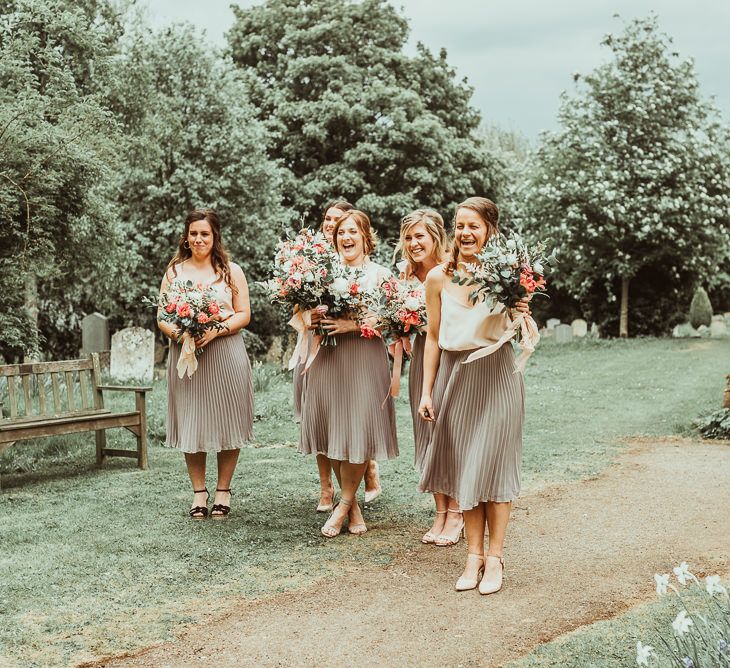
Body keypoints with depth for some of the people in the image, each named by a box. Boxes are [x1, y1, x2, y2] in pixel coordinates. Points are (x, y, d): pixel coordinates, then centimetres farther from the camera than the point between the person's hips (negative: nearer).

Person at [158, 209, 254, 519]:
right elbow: (162, 318, 6)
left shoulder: (231, 271, 7)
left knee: (226, 423, 2)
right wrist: (178, 334, -15)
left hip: (226, 353, -1)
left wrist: (217, 330, -15)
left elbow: (244, 315, 2)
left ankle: (223, 490, 14)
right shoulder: (174, 272, 10)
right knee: (191, 423, 3)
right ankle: (199, 492, 14)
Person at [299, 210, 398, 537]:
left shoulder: (380, 274, 2)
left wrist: (352, 325, -18)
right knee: (332, 430, 4)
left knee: (359, 433, -4)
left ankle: (343, 506, 8)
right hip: (327, 359, 3)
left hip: (364, 362, -3)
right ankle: (353, 505, 17)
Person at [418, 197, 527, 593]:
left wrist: (521, 315, -20)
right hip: (455, 375, 3)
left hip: (495, 374, -2)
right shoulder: (439, 277, 0)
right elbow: (433, 337, 6)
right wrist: (427, 391, 5)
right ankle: (473, 555, 17)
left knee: (493, 464, 0)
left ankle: (494, 558, 10)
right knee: (462, 465, 7)